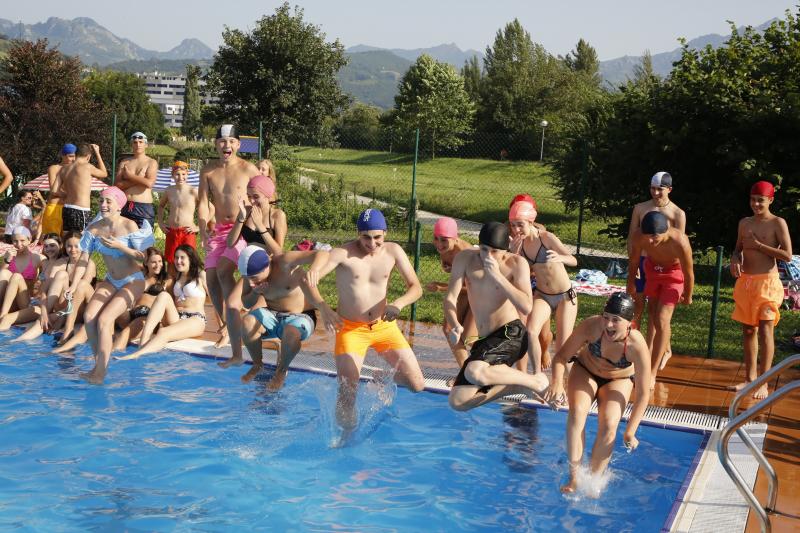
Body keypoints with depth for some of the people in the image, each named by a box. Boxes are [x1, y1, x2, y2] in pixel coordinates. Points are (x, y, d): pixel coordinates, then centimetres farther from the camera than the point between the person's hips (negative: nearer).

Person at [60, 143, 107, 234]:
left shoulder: (64, 170, 9)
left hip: (67, 209, 6)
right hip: (81, 211, -6)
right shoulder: (87, 167, -7)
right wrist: (97, 153, 18)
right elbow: (104, 174, 12)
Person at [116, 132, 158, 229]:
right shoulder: (124, 162, 15)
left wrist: (129, 176, -2)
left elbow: (149, 183, -14)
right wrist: (138, 180, -6)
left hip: (144, 207, -3)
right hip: (124, 207, 3)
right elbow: (116, 185, 3)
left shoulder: (151, 162, 4)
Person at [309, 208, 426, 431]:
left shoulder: (393, 251, -5)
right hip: (351, 329, -3)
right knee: (347, 394, -11)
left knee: (417, 385, -2)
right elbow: (310, 279, -24)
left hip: (384, 326, 3)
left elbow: (415, 287, -2)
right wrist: (325, 309, -41)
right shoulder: (343, 253, -15)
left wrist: (397, 304, -23)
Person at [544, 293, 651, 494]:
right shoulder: (591, 326, -34)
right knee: (577, 412, -26)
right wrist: (557, 383, -41)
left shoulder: (637, 346, -35)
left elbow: (643, 394, -26)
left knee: (609, 425, -23)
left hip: (618, 381, 0)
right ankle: (574, 478, -22)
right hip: (585, 372, 0)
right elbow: (562, 356, -22)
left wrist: (630, 432, -27)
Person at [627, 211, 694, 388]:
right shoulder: (638, 237, -31)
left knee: (662, 320, -11)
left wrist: (687, 296, -6)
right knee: (652, 312, 20)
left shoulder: (680, 242, -41)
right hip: (652, 268, 4)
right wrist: (631, 283, 7)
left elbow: (688, 272, -22)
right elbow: (633, 261, -9)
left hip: (674, 273, -4)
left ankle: (652, 373, -7)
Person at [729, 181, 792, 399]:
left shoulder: (778, 223, -6)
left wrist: (758, 245, -13)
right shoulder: (744, 223, 10)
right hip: (745, 281, 6)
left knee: (765, 331, -9)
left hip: (767, 282, -6)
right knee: (748, 330, 10)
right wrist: (735, 260, -3)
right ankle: (750, 378, 20)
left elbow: (788, 255, -12)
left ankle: (763, 383, -7)